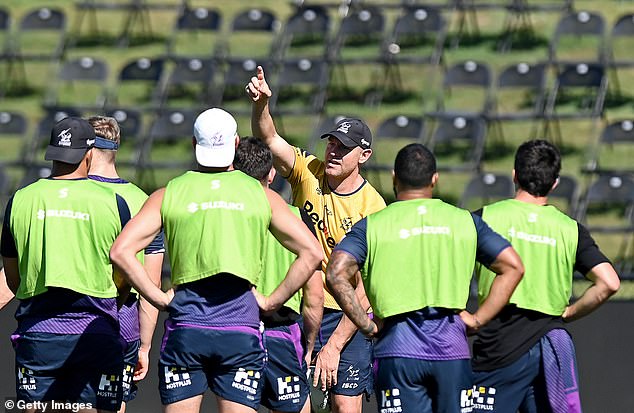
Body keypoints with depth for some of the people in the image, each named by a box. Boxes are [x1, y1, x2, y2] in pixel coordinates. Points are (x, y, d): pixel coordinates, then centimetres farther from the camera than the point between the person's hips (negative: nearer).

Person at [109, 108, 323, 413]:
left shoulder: (169, 195, 6)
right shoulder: (262, 196, 8)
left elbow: (121, 251, -4)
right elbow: (312, 253, 2)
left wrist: (158, 297, 2)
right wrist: (272, 301, 6)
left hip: (185, 327, 0)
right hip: (241, 328, 0)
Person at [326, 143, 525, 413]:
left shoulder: (371, 226, 4)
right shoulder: (465, 221, 11)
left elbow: (336, 273, -11)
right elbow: (513, 267, 8)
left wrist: (366, 325, -4)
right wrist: (478, 319, 7)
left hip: (398, 349, -2)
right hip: (452, 349, 2)